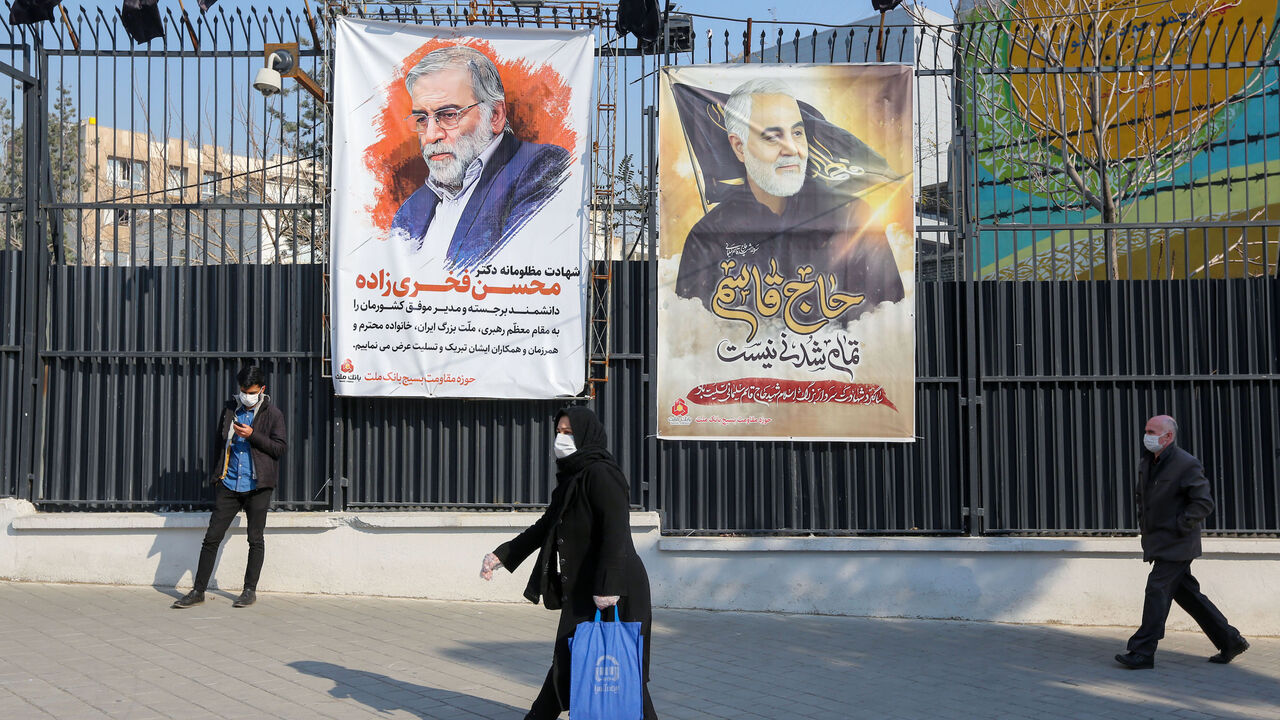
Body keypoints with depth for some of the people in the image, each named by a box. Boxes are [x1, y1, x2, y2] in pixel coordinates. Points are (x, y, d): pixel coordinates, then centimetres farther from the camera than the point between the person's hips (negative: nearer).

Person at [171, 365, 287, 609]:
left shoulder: (273, 414, -1)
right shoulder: (230, 408, 10)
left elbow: (279, 448, -6)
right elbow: (220, 441, 18)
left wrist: (252, 435, -16)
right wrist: (215, 474, 12)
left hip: (257, 486, -3)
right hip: (229, 484, 3)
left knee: (255, 539, 4)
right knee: (212, 537, 1)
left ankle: (250, 590, 15)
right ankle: (198, 590, 8)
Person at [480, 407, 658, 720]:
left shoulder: (601, 474, -15)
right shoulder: (571, 477, 14)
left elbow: (616, 530, -24)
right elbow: (546, 526, 21)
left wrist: (607, 586, -29)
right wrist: (501, 555, 16)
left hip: (612, 593, -9)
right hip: (582, 591, 9)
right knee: (569, 661, 18)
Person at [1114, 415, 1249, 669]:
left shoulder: (1187, 465, -15)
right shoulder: (1146, 464, 11)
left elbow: (1204, 503, -18)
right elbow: (1140, 494, 28)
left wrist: (1178, 527, -18)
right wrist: (1144, 522, 17)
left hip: (1175, 544, -9)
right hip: (1157, 541, 9)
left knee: (1157, 590, -10)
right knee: (1186, 593, 12)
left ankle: (1142, 652, -7)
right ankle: (1230, 641, 23)